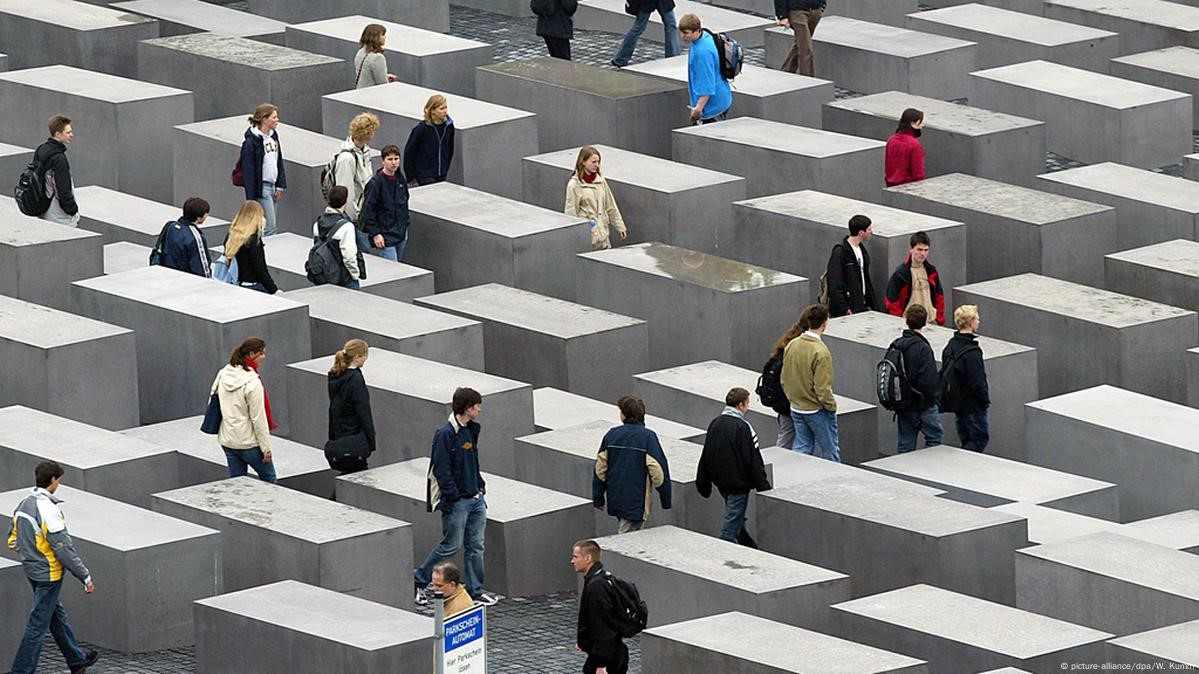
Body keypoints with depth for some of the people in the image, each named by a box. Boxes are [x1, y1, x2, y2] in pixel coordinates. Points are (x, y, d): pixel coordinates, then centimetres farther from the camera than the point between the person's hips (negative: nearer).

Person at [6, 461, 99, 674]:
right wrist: (85, 576, -18)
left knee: (57, 616, 23)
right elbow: (63, 548, -24)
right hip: (49, 573, -9)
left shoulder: (23, 505, 3)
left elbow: (13, 541, 11)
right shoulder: (48, 509, -24)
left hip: (31, 570, 9)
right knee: (38, 625, -2)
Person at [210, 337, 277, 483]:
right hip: (249, 442, -7)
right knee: (268, 478, 11)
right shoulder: (252, 382, -20)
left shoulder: (223, 374, 2)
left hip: (227, 441, 7)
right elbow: (258, 418, -18)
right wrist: (266, 447, -11)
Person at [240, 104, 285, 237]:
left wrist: (280, 185, 9)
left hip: (272, 185, 7)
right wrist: (251, 199, -16)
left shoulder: (273, 136, 8)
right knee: (270, 227, -9)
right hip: (261, 187, -7)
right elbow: (248, 171, -15)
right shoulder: (252, 141, -15)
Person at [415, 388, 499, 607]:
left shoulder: (470, 431, 10)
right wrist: (454, 497, -19)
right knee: (451, 546, -1)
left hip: (475, 498, 8)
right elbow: (441, 470, -19)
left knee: (475, 546, 8)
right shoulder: (445, 434, -17)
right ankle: (419, 580, 14)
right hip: (456, 502, -8)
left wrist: (480, 486, 13)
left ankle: (476, 590, 14)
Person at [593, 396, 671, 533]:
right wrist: (666, 500, -1)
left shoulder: (611, 435, 0)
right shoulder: (647, 437, -12)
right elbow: (658, 470, -12)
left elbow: (600, 468, 4)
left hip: (615, 500, 4)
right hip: (637, 501, -4)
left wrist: (598, 499, 13)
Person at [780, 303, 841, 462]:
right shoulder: (820, 352, -24)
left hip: (796, 409, 6)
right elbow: (822, 388, -23)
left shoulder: (791, 345, -3)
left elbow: (784, 380, 7)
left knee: (802, 448, 14)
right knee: (830, 450, 9)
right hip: (817, 411, -6)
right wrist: (831, 406, -7)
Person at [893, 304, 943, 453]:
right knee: (934, 438, 6)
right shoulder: (922, 348, -19)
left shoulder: (896, 345, 3)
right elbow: (929, 380, -22)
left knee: (905, 445, 11)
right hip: (923, 406, -6)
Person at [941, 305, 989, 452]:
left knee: (965, 439, 15)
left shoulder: (951, 345, 6)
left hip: (957, 401, 9)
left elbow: (944, 374, 14)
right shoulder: (971, 352, -22)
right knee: (980, 439, -2)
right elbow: (978, 383, -21)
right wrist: (985, 400, -7)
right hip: (973, 405, -9)